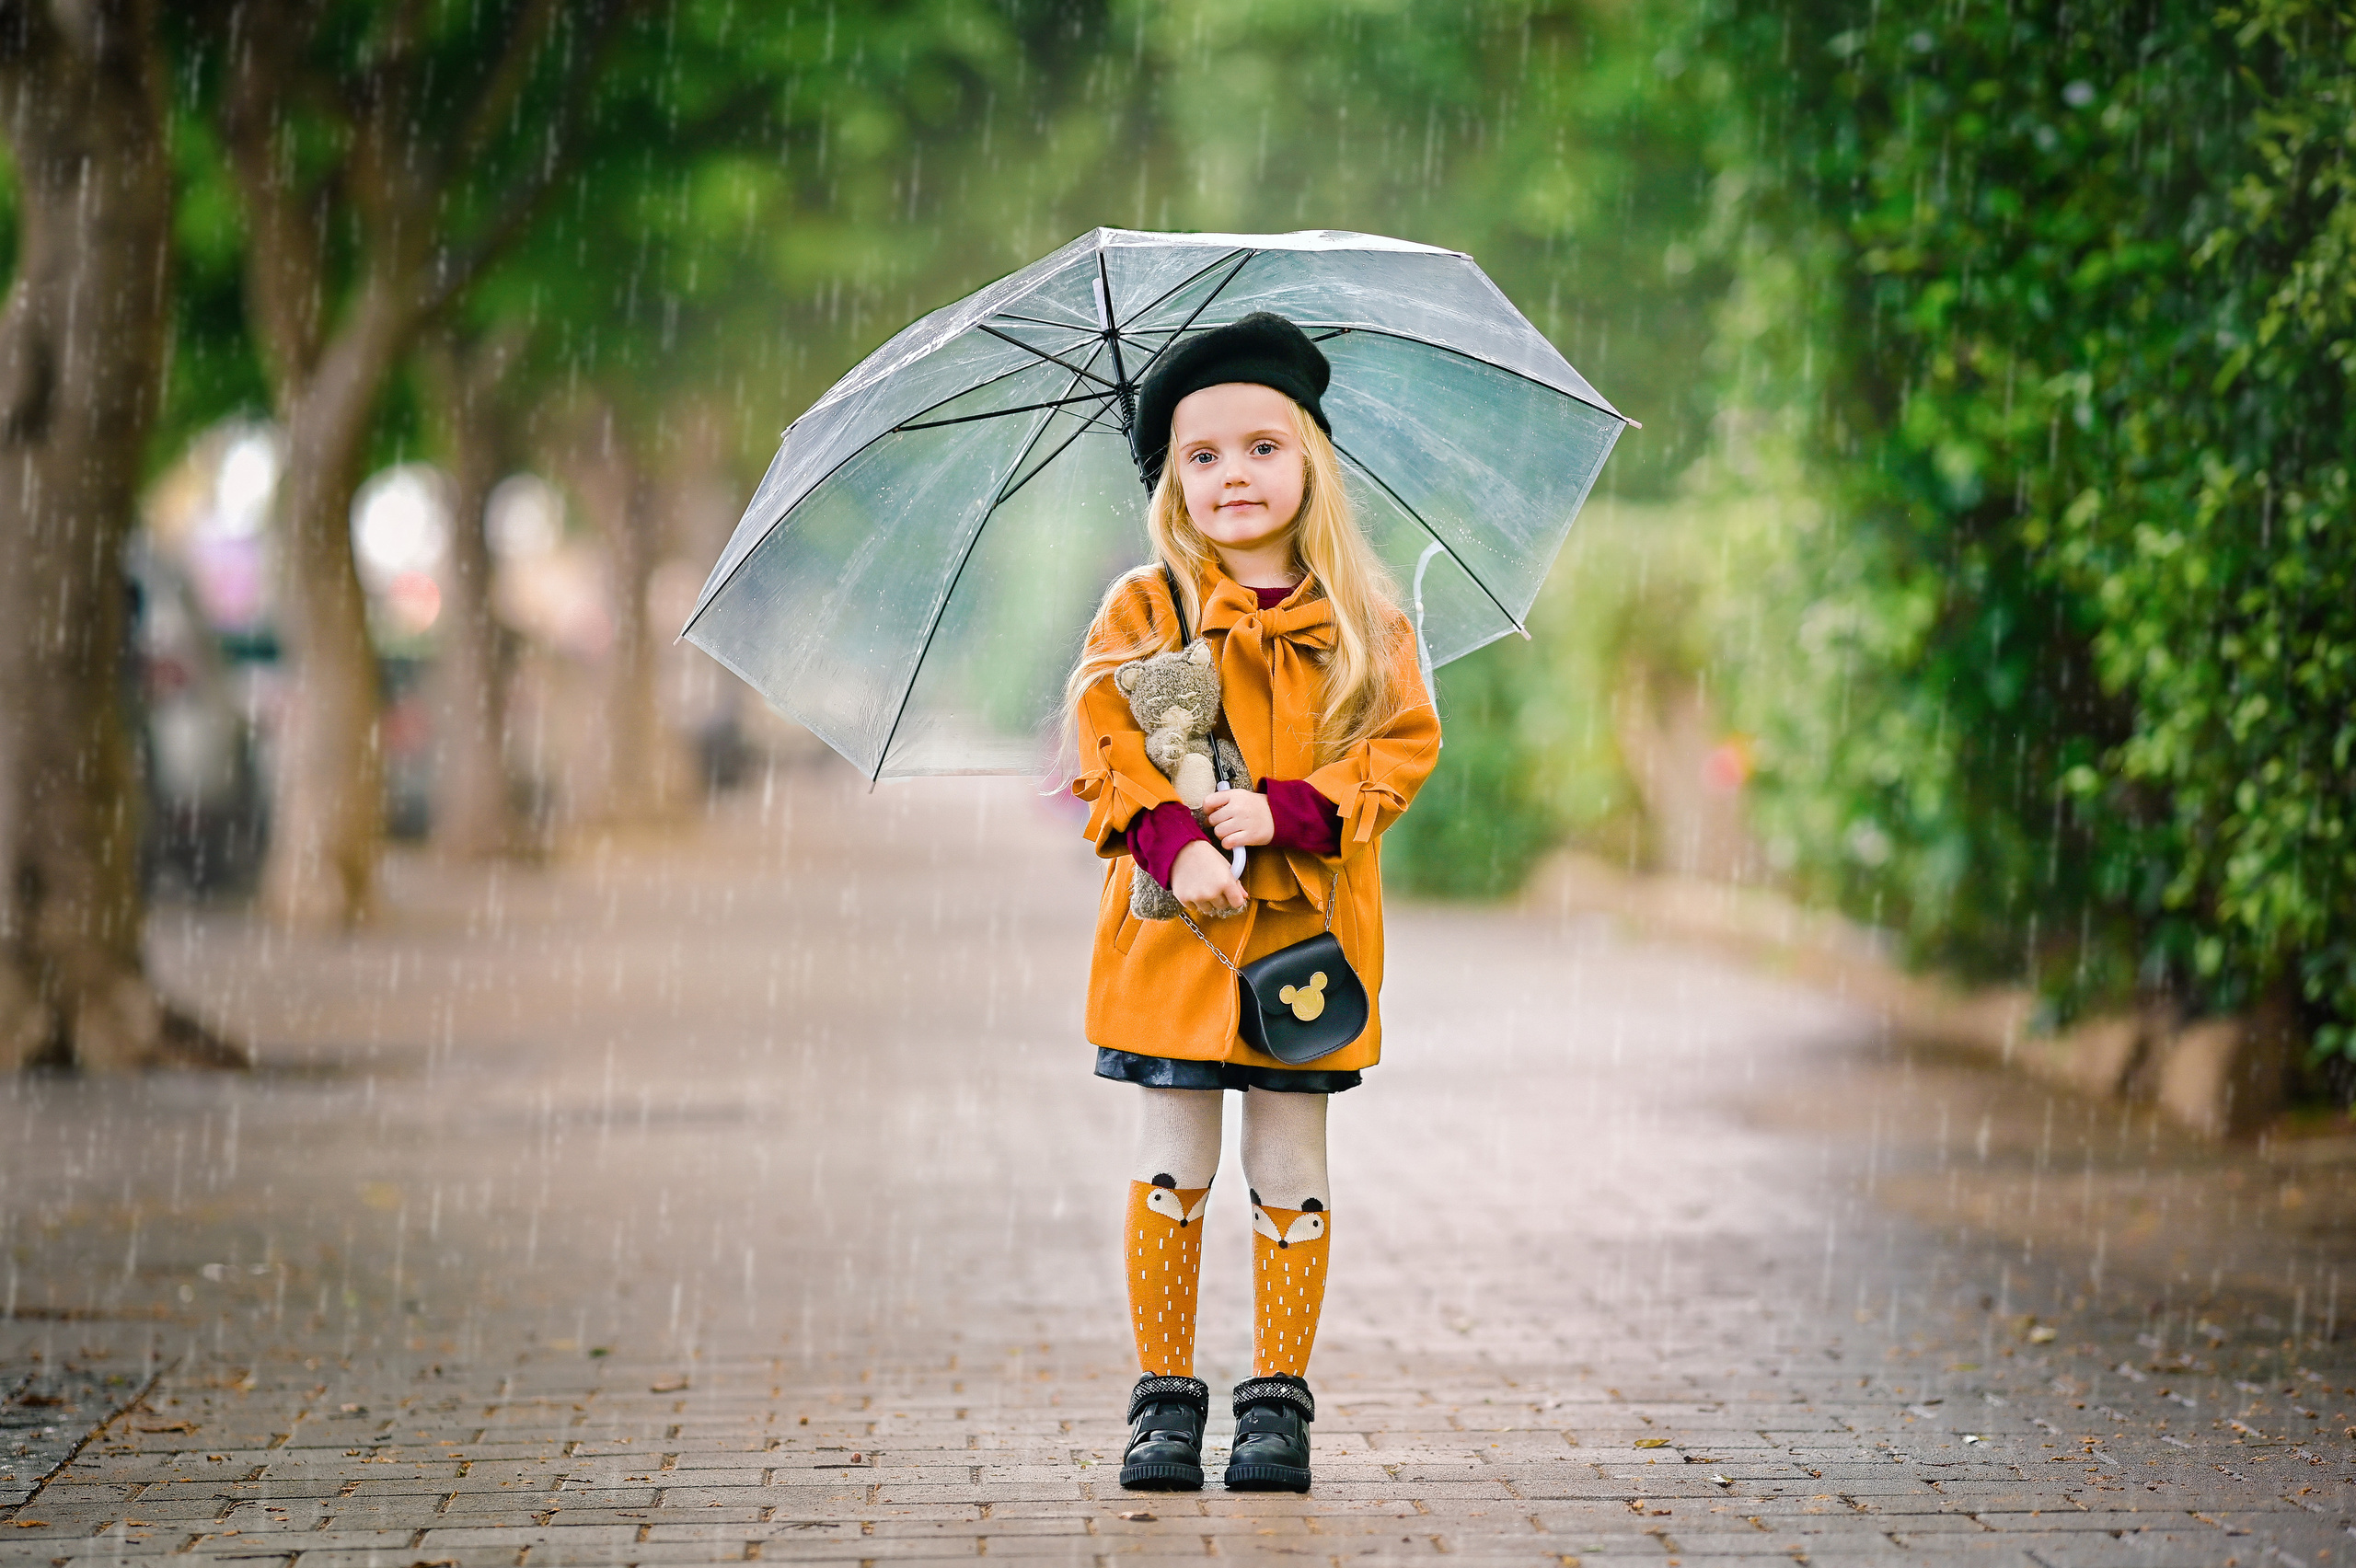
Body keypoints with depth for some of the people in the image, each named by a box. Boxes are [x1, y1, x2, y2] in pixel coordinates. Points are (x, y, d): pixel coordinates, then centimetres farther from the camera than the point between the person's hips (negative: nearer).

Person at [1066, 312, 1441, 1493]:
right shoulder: (1146, 609, 3)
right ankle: (1165, 1395, 9)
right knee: (1175, 1162, 1)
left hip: (1309, 928, 1)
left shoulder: (1363, 622, 5)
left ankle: (1279, 1397, 12)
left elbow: (1402, 745, -1)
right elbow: (1104, 744, -2)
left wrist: (1283, 811, -15)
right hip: (1175, 927, -1)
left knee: (1290, 1166, 5)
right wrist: (1171, 842, -19)